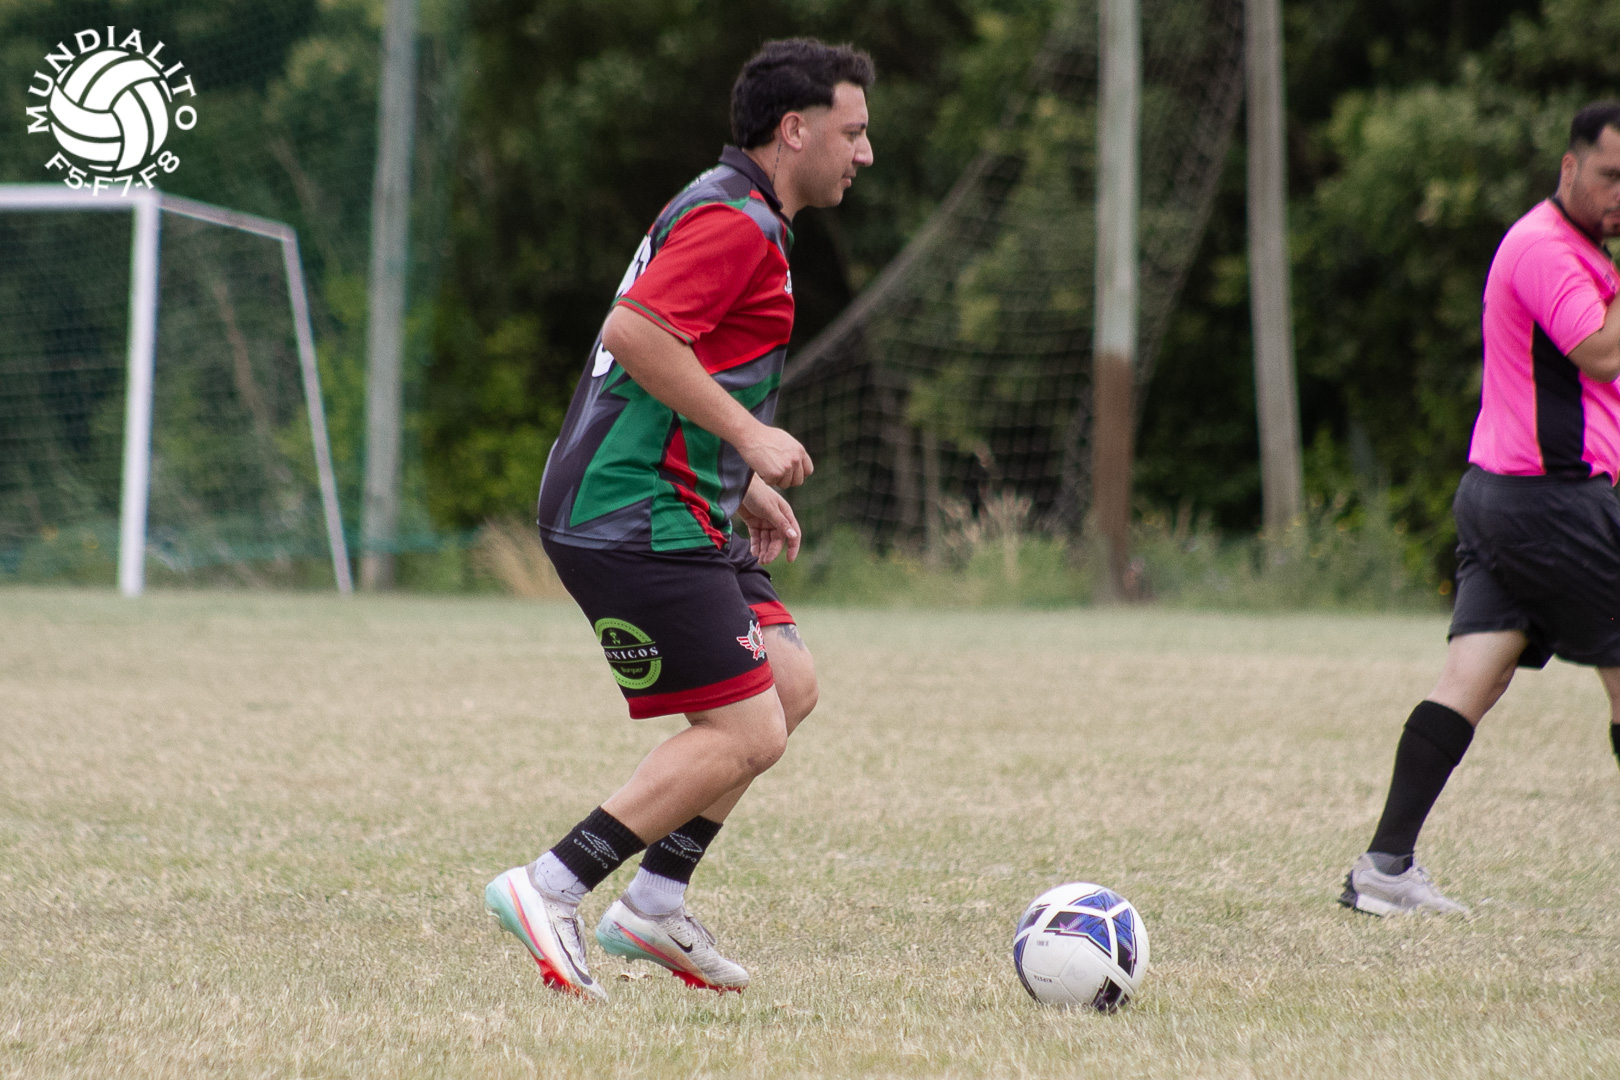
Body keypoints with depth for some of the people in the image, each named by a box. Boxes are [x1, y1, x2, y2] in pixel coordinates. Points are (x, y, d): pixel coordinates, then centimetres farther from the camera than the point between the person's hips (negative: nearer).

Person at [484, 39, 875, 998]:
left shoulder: (740, 218, 21)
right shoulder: (735, 223, -14)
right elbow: (633, 332, -26)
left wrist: (744, 486, 23)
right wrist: (748, 434, -21)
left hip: (682, 514, 11)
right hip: (639, 519, -11)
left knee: (790, 683, 11)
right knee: (747, 733, -11)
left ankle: (655, 906, 13)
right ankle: (550, 891, -7)